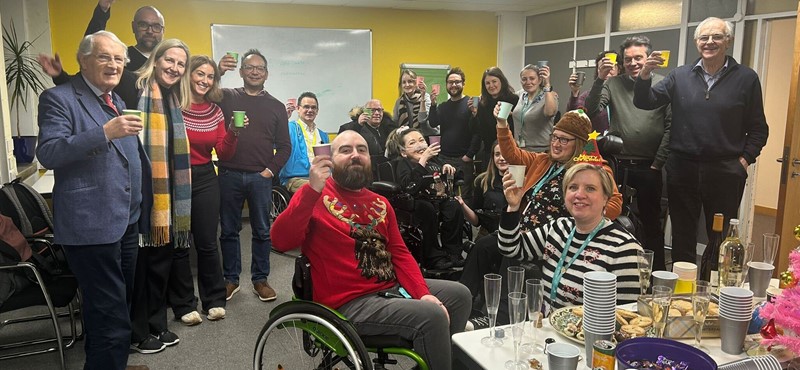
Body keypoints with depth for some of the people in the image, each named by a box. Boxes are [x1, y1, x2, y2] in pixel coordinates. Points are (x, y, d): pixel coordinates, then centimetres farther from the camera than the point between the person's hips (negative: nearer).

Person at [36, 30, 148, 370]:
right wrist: (105, 132, -28)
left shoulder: (118, 100, 17)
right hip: (91, 225, -8)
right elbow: (47, 154, -19)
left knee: (116, 308, 19)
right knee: (112, 320, -8)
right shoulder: (59, 98, -7)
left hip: (126, 220, 9)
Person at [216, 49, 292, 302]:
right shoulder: (226, 97, 6)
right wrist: (217, 72, -18)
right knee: (229, 230, 9)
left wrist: (272, 169, -2)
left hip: (261, 177, 1)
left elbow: (284, 146, 9)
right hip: (229, 175, 0)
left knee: (262, 231, 7)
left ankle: (260, 279, 20)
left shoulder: (276, 106, 9)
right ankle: (231, 279, 23)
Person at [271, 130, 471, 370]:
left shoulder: (380, 203, 14)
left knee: (459, 294, 9)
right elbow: (281, 242, -21)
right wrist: (312, 190, -31)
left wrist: (423, 294, -4)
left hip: (390, 288, 8)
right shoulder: (314, 196, -7)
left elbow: (400, 253, 12)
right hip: (349, 302, -8)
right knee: (432, 316, -23)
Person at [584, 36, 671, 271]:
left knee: (651, 221, 12)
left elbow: (671, 126, -4)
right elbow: (591, 112, -6)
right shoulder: (613, 84, 4)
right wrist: (600, 79, -17)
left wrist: (657, 163, -6)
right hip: (617, 164, 2)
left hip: (648, 167, -1)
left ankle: (657, 273, 25)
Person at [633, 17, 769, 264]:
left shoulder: (746, 78, 2)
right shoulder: (680, 76, 6)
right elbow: (645, 103, 1)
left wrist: (745, 159, -6)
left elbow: (758, 128, 5)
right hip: (682, 167, 2)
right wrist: (645, 75, -15)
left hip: (725, 172, -1)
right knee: (682, 237, 12)